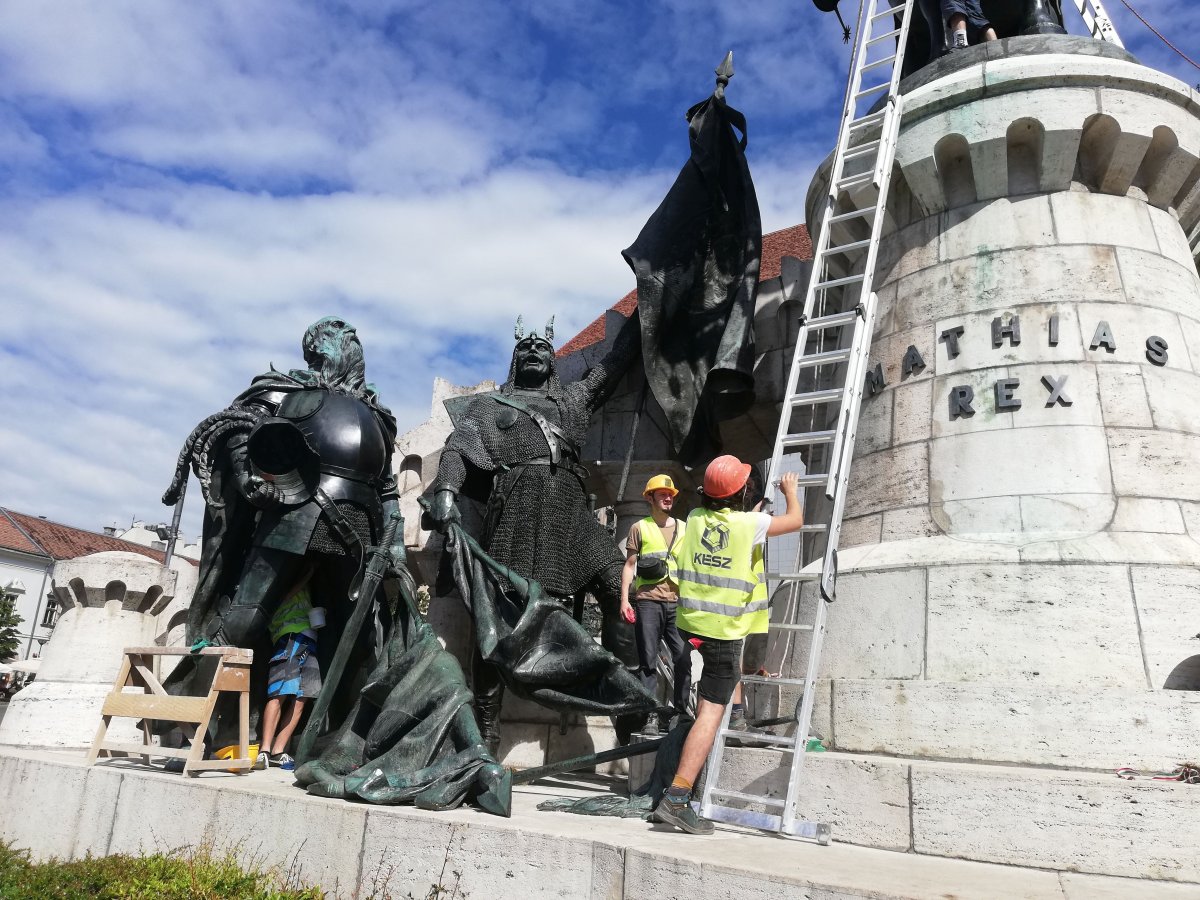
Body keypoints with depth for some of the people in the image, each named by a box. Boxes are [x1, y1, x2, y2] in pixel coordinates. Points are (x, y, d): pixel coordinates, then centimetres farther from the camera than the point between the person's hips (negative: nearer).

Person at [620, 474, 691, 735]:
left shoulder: (683, 528, 16)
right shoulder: (639, 528, 8)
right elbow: (629, 565, 6)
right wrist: (624, 599, -2)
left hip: (678, 602, 2)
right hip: (648, 601, -2)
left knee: (683, 658, -3)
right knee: (648, 660, -1)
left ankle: (680, 712, 7)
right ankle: (651, 715, 2)